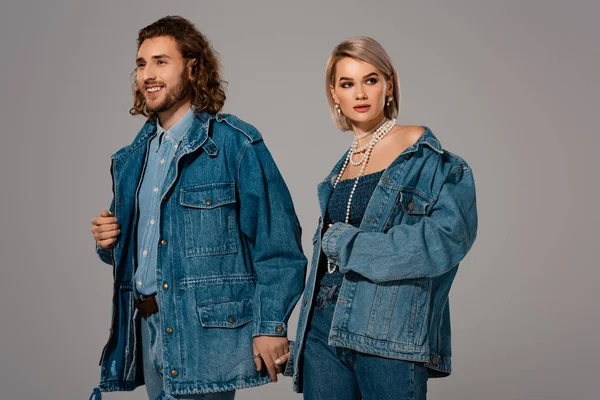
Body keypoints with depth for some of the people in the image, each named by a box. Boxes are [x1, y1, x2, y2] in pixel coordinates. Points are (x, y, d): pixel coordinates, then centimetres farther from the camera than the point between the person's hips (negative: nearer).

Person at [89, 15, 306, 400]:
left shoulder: (235, 144, -9)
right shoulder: (132, 157, 12)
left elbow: (277, 242, -13)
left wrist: (271, 326, -16)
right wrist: (109, 241, 1)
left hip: (207, 335, -7)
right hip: (146, 330, 7)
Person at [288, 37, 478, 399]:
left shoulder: (424, 156, -4)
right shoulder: (341, 168, 14)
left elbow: (448, 237, -17)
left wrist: (348, 243, -11)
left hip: (390, 332, -5)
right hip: (324, 329, 6)